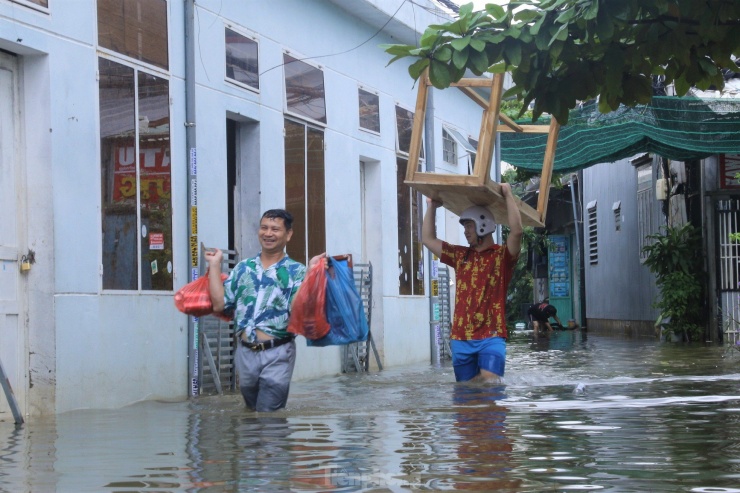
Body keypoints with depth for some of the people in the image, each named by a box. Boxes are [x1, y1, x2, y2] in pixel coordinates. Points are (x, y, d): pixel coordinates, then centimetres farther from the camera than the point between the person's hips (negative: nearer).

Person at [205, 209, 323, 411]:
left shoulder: (296, 271, -2)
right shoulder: (243, 268, 11)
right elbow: (219, 304, 3)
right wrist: (214, 265, 7)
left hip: (277, 355, -4)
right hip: (245, 352, 5)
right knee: (250, 414, 19)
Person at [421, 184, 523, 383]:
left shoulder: (502, 255, 2)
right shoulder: (460, 255, 17)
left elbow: (517, 230, -15)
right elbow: (428, 239, 23)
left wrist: (508, 195, -11)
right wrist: (432, 207, 21)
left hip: (491, 337, -5)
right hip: (461, 339, 5)